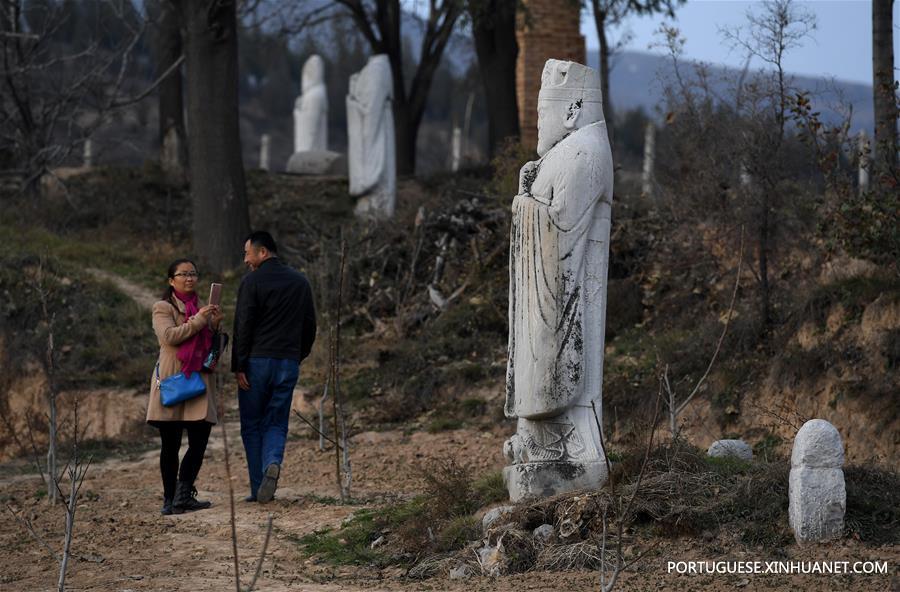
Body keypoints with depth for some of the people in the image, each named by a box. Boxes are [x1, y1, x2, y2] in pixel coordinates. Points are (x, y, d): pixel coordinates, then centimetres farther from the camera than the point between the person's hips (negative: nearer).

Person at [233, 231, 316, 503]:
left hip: (257, 361, -4)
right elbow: (310, 325, 14)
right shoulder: (300, 282, 11)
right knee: (276, 423, 11)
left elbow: (243, 327, -11)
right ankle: (273, 462, -19)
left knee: (252, 424, 6)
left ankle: (258, 487, 2)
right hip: (289, 363, 4)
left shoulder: (252, 281, -7)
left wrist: (238, 367, -9)